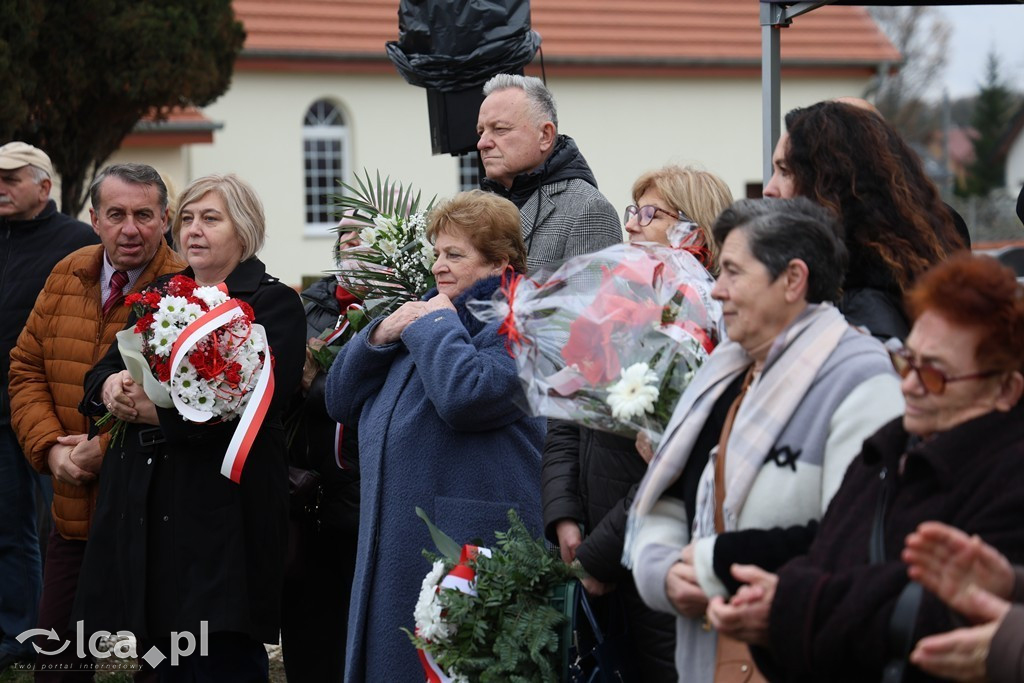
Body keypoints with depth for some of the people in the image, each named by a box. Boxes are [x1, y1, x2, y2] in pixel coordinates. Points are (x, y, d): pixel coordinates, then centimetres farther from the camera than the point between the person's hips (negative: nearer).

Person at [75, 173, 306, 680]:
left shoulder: (274, 304, -2)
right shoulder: (160, 296, 19)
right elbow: (99, 374, 14)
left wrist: (158, 411, -19)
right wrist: (113, 386, -10)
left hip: (221, 510, -6)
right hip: (145, 504, 6)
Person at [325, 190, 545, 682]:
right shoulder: (424, 312, 21)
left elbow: (465, 396, -26)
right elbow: (341, 402, 18)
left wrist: (436, 325, -11)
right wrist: (378, 337, 2)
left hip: (469, 549, -8)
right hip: (395, 545, 9)